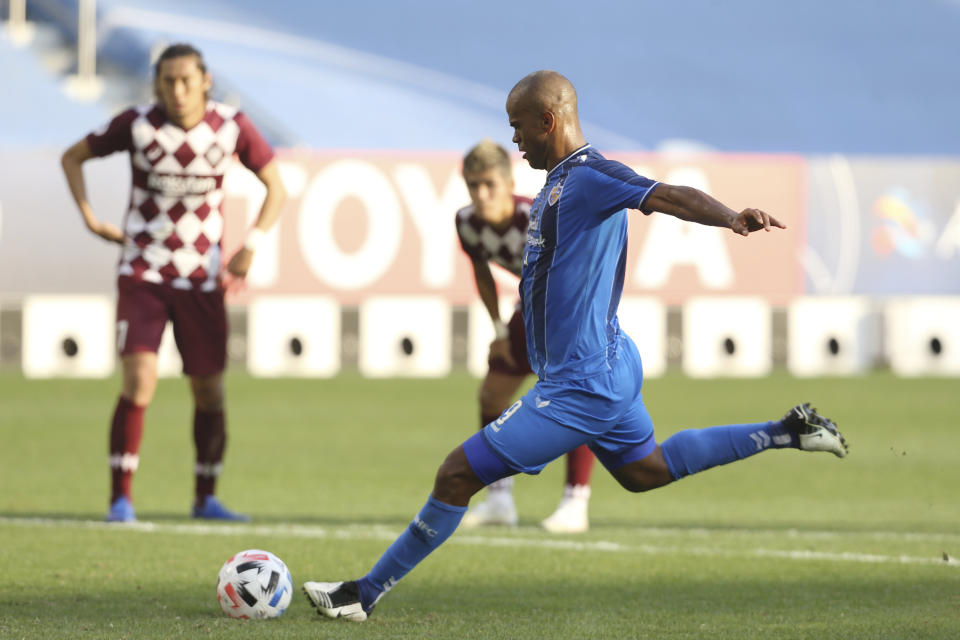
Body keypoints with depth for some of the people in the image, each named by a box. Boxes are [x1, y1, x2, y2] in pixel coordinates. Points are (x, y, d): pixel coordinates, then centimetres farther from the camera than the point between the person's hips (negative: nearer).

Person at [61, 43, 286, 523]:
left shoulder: (232, 127, -7)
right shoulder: (137, 125, -10)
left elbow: (275, 186, 5)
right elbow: (73, 157, 6)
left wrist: (251, 244, -8)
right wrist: (90, 219, -5)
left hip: (203, 279, 2)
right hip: (142, 275, -2)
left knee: (209, 393, 6)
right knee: (139, 380, -18)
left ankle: (205, 498, 24)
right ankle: (120, 498, -9)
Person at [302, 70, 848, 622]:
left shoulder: (588, 176, -20)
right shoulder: (560, 179, 10)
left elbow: (670, 196, -34)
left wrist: (732, 218, -51)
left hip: (580, 386, -11)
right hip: (611, 369, 11)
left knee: (458, 475, -8)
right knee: (647, 471, 30)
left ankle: (365, 595, 0)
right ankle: (787, 433, 30)